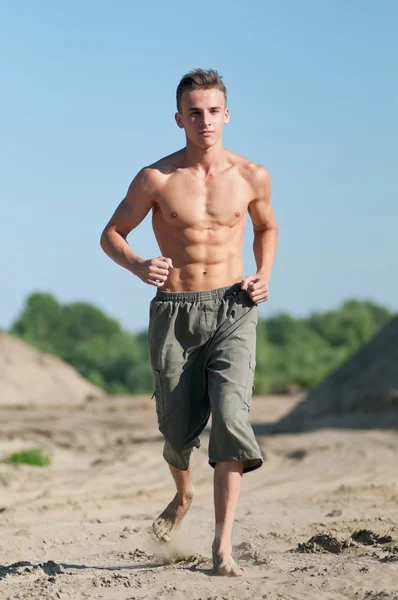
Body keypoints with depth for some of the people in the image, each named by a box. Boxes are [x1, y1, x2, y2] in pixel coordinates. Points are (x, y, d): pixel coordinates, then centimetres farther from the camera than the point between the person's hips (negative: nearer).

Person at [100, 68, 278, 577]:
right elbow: (111, 234, 6)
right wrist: (138, 266, -15)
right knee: (179, 429, 7)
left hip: (232, 310, 0)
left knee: (230, 415, -20)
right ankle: (183, 495, 43)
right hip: (174, 311, 0)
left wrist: (263, 277, 5)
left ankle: (223, 544, -18)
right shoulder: (156, 179, -4)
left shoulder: (252, 177, 2)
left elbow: (266, 226, 22)